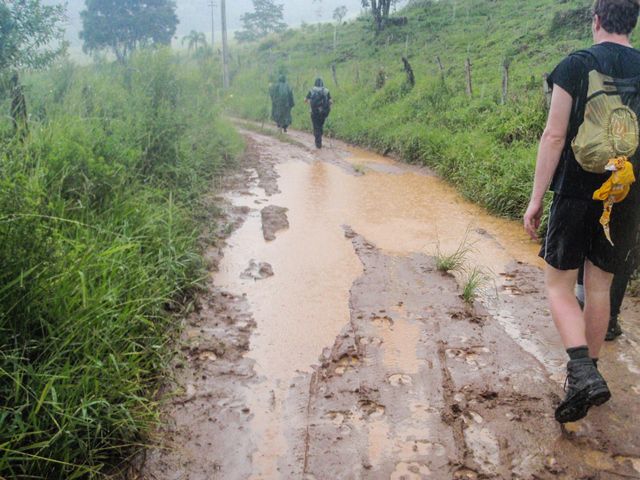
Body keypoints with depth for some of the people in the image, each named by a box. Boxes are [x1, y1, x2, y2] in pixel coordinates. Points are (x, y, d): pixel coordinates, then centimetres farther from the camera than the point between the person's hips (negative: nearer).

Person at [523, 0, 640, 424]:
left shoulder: (575, 66, -6)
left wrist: (536, 199, -7)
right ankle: (589, 371, 25)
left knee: (560, 285, 5)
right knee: (600, 286, 14)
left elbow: (555, 136, -11)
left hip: (576, 193, -4)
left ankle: (583, 372, -13)